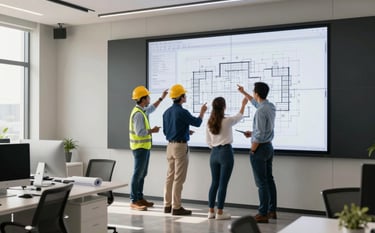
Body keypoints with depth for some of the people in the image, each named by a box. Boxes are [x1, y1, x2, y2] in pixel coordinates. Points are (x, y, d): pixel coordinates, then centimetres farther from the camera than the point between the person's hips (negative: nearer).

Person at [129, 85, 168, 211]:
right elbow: (140, 132, -26)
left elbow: (151, 109, 32)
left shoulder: (142, 110, 10)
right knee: (138, 174, -6)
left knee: (142, 174, 13)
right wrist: (152, 130, -13)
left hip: (144, 147, 10)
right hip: (140, 148, -10)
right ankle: (134, 201, -2)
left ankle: (140, 198, 21)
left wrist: (161, 98, 31)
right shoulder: (138, 114, -20)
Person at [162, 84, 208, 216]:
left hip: (170, 145, 8)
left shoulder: (167, 112, 8)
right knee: (179, 178, -3)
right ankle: (176, 207, 1)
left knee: (170, 175, 13)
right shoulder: (182, 112, -17)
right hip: (180, 146, -8)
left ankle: (167, 205, 18)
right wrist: (202, 112, 13)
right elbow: (197, 123, -5)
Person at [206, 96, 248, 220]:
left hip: (214, 154, 5)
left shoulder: (209, 123, 2)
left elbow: (208, 142, 8)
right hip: (226, 153, -5)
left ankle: (211, 211, 16)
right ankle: (220, 212, 4)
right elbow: (239, 116, 9)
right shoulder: (227, 121, -12)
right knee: (223, 184, 0)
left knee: (214, 183, 13)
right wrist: (243, 104, 25)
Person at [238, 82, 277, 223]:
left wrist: (252, 150, -11)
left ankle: (263, 214, 1)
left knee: (262, 182, -4)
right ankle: (272, 210, 24)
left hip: (260, 148, -9)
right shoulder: (271, 106, 6)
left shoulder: (261, 111, -22)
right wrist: (243, 93, 38)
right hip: (269, 147, 9)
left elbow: (259, 135, -23)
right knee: (269, 179, 15)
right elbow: (256, 102, 28)